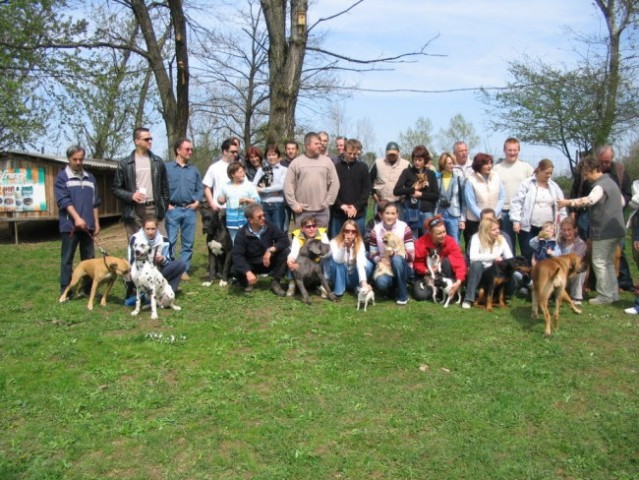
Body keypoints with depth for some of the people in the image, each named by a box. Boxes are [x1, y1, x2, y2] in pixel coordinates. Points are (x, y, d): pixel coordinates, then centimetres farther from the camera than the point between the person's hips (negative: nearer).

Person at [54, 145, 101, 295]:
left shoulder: (90, 178, 15)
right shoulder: (62, 177, 1)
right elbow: (63, 200, -11)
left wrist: (96, 222, 11)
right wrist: (77, 218, -21)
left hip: (87, 225, 4)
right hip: (69, 225, -4)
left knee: (89, 258, 7)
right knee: (67, 259, 1)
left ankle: (89, 288, 14)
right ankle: (66, 290, 6)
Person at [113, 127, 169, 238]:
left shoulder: (158, 161, 10)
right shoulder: (124, 163, 3)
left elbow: (165, 187, 13)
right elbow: (116, 189, 4)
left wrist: (164, 207, 7)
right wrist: (131, 196, -13)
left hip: (154, 209, 2)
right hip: (134, 212, -2)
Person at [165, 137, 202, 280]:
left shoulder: (194, 169, 12)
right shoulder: (167, 167, 2)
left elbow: (200, 188, 14)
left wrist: (197, 201, -1)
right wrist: (166, 204, -8)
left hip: (190, 210, 3)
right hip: (173, 210, -3)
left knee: (188, 243, 6)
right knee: (170, 242, -4)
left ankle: (184, 270, 14)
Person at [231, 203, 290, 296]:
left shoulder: (268, 226, -12)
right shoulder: (242, 234, -19)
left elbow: (284, 239, -17)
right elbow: (237, 255, -29)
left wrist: (271, 250, -34)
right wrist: (248, 272, -44)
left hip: (270, 262, 2)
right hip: (251, 265, -2)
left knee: (286, 251, -24)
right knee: (235, 270, -32)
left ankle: (275, 283, -10)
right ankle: (248, 283, 4)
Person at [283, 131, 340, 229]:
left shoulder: (327, 161, 5)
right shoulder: (296, 162, 1)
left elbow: (335, 183, 4)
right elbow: (288, 184, 0)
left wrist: (327, 202, -2)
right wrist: (294, 204, -5)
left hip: (322, 210, 1)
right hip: (302, 211, -1)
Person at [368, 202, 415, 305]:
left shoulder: (404, 228, -11)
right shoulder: (376, 230, -5)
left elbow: (411, 255, -14)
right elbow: (372, 255, 3)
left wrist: (394, 253, -29)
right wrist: (380, 259, -20)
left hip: (403, 267, 0)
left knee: (397, 259, -36)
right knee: (381, 281, -33)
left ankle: (402, 295, -16)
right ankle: (392, 287, 7)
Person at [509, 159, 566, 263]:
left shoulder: (554, 186, 11)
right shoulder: (526, 184, -3)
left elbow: (561, 206, 15)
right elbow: (516, 202, -6)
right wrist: (516, 221, -13)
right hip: (528, 227, -4)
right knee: (527, 255, -4)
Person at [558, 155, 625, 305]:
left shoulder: (600, 186, -17)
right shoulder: (611, 182, 15)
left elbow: (590, 200, -38)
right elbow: (622, 202, 26)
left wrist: (569, 202, -43)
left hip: (604, 231, -10)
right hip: (615, 229, 10)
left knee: (599, 263, -2)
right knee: (608, 262, 18)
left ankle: (605, 296, 2)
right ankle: (613, 293, 23)